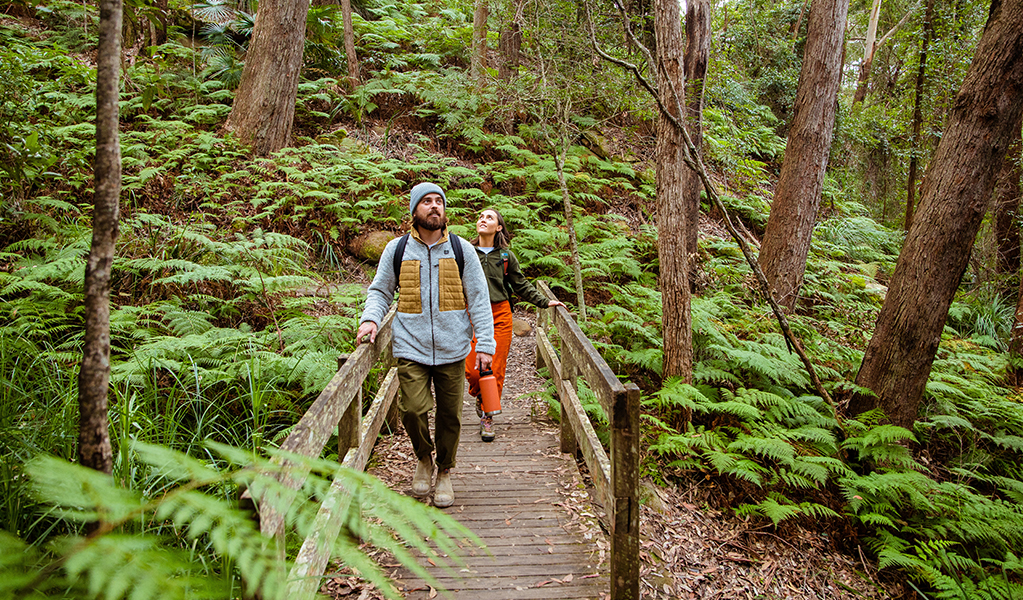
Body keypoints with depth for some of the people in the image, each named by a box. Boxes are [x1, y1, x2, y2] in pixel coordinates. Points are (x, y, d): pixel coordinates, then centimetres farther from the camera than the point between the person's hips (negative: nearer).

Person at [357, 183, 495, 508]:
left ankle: (444, 473, 27)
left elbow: (478, 298, 5)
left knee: (450, 415, 6)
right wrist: (370, 318, -7)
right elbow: (380, 291, 14)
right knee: (413, 409, -11)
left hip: (452, 349, 1)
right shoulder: (396, 249, 6)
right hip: (411, 347, 0)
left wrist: (485, 343, -1)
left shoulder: (461, 249, 5)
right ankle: (424, 458, 20)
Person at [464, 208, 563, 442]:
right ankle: (480, 398, 29)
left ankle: (487, 417, 14)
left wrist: (545, 302, 9)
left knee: (496, 370, -1)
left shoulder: (506, 256, 7)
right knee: (471, 370, -5)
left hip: (500, 315, 0)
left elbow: (521, 286, 14)